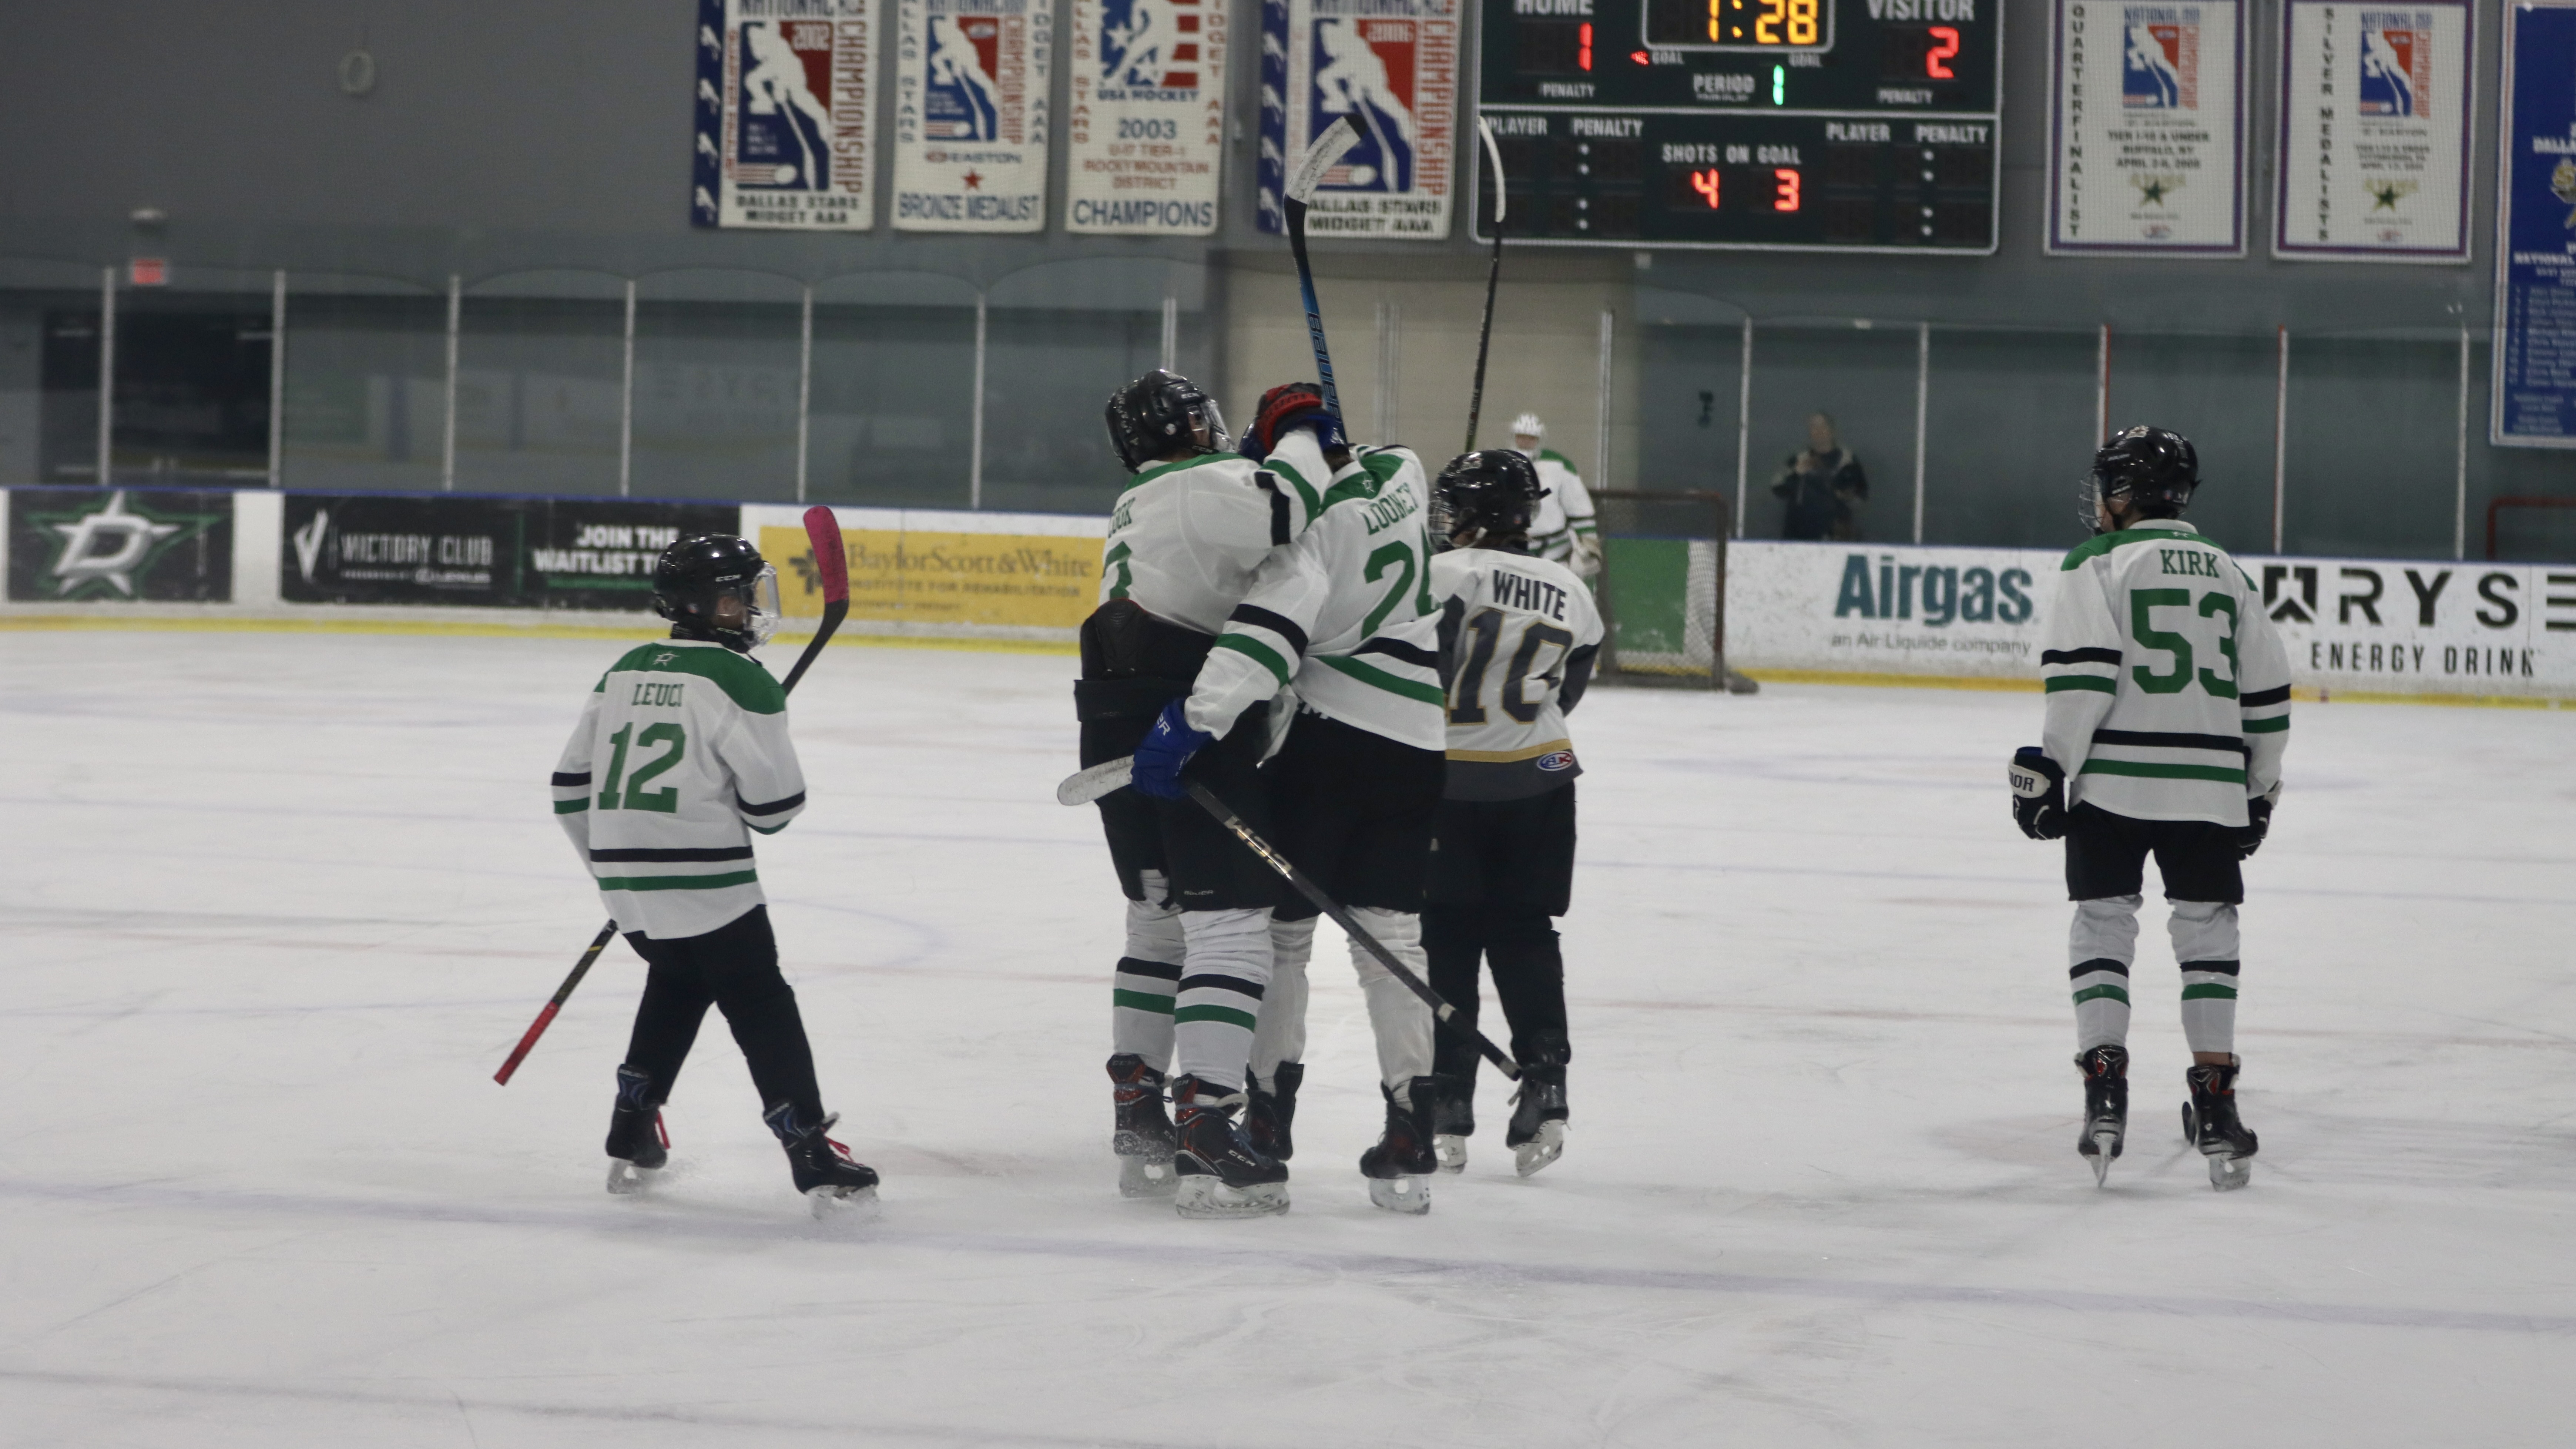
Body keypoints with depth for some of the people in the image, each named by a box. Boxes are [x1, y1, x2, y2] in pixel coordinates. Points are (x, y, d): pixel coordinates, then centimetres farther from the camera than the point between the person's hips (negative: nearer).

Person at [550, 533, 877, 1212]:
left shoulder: (624, 672, 12)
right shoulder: (741, 680, -9)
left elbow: (572, 785, 16)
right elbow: (774, 805, -9)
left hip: (623, 875, 7)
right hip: (704, 880, -7)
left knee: (675, 984, 28)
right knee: (762, 1008, -1)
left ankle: (632, 1134, 28)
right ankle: (811, 1156, -6)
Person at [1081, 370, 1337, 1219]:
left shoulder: (1141, 510, 22)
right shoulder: (1206, 487, -10)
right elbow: (1281, 516, -26)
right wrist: (1299, 434, -10)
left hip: (1119, 735, 10)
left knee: (1162, 923, 20)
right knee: (1230, 925, -9)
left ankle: (1139, 1123, 23)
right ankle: (1207, 1140, -16)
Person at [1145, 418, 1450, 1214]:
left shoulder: (1313, 526, -16)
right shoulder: (1402, 475, 5)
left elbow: (1269, 629, -30)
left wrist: (1198, 722, -36)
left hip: (1331, 730, -6)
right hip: (1421, 743, 6)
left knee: (1280, 920, 7)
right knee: (1390, 934, 5)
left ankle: (1269, 1117, 12)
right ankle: (1411, 1134, -6)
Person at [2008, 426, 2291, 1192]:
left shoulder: (2098, 566, -1)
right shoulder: (2227, 572, 15)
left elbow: (2084, 676, -13)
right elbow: (2267, 695, 16)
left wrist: (2052, 769, -9)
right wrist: (2260, 791, 25)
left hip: (2115, 784, -3)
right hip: (2210, 790, 3)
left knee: (2103, 925, 6)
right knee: (2207, 931, 10)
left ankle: (2105, 1091, -6)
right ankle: (2216, 1105, 5)